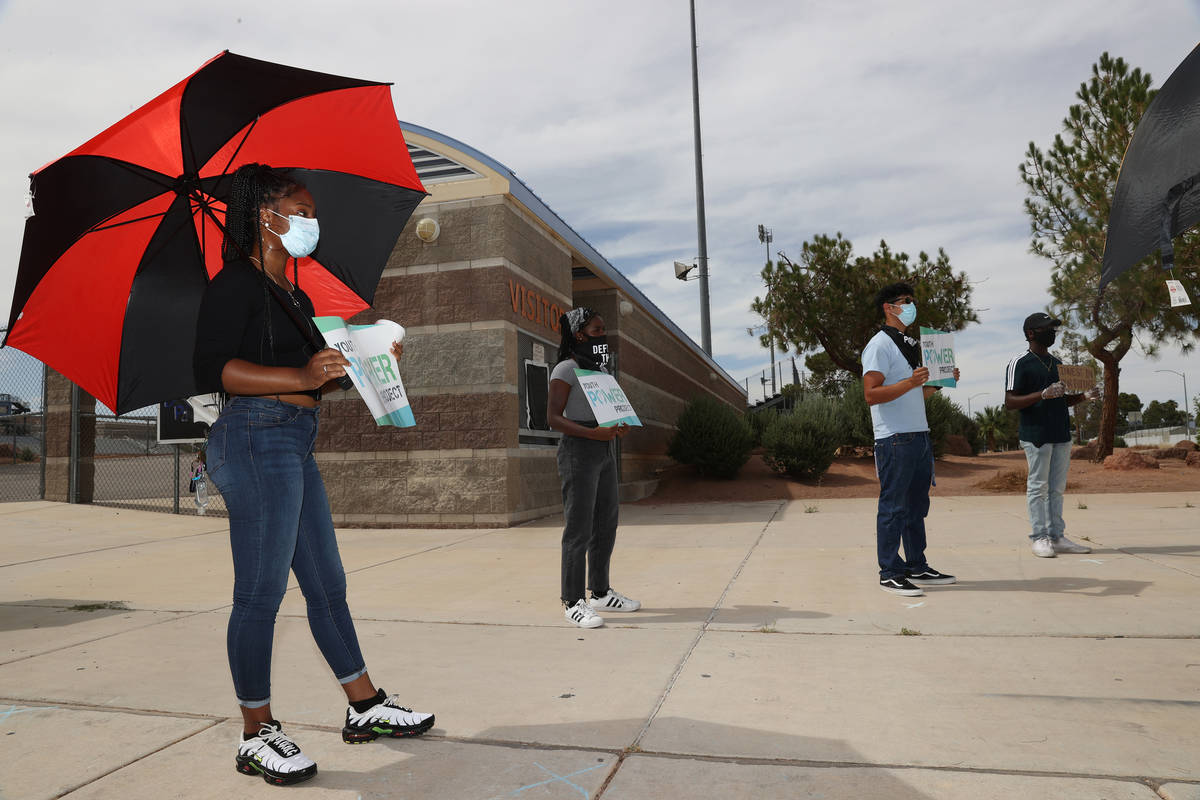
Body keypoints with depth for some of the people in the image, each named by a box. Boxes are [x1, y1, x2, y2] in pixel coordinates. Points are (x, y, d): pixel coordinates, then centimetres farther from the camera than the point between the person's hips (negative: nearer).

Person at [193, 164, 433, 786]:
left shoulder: (295, 296, 21)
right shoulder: (237, 283, -6)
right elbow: (210, 368, -17)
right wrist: (300, 376, -26)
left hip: (296, 445, 10)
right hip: (257, 438, -10)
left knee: (327, 583, 13)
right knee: (261, 591, -3)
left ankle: (364, 705, 24)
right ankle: (257, 735, 10)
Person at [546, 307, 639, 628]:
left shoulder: (599, 368, 17)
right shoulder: (566, 369, -8)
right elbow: (553, 418, -15)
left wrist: (619, 427, 3)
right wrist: (595, 433, -25)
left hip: (605, 452, 9)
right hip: (578, 452, -8)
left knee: (606, 526, 12)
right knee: (578, 529, -6)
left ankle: (601, 593, 24)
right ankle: (573, 602, 2)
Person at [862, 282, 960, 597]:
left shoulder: (911, 344, 21)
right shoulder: (880, 345, -7)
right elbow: (871, 394, -17)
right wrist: (910, 382, -24)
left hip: (919, 435, 9)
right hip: (895, 438, -9)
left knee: (917, 505, 13)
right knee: (893, 507, -4)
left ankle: (917, 568, 21)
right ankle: (889, 573, 3)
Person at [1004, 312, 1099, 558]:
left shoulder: (1056, 363, 20)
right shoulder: (1019, 363, -5)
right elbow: (1010, 401, -13)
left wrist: (1084, 396, 7)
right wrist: (1043, 394, -23)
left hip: (1061, 434, 8)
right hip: (1036, 435, -7)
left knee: (1056, 488, 8)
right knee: (1038, 487, -5)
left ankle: (1056, 537, 12)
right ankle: (1039, 538, -1)